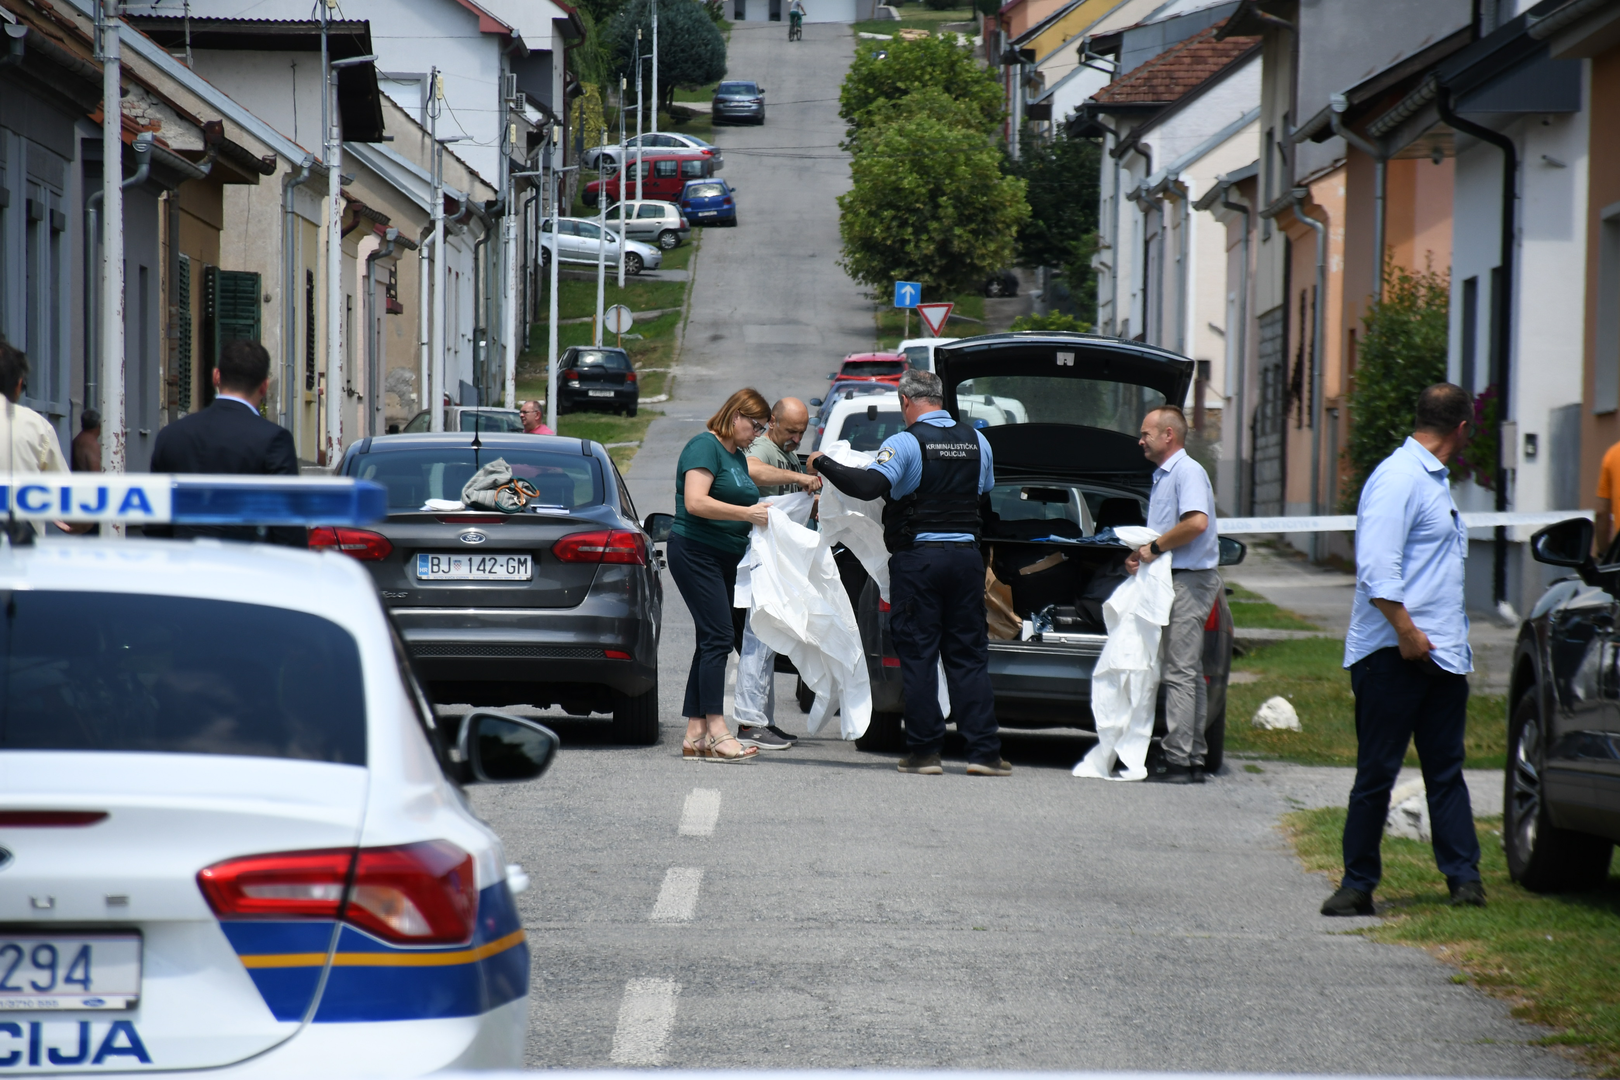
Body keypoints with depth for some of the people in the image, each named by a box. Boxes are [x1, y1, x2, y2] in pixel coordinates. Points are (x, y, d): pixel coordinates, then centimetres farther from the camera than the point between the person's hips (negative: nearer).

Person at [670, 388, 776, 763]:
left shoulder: (738, 455, 18)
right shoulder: (705, 446, -11)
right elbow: (695, 502, -22)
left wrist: (764, 517, 9)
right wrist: (747, 514, -25)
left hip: (723, 559, 10)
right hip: (696, 552, -10)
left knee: (712, 641, 6)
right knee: (718, 637, -16)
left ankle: (695, 735, 6)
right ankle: (717, 732, -21)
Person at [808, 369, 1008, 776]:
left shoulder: (906, 443, -10)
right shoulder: (977, 442, 7)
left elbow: (868, 485, -21)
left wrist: (823, 464, -8)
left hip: (918, 558, -4)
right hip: (966, 555, 4)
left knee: (918, 656, 2)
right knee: (968, 656, 8)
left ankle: (925, 750, 1)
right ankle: (983, 750, 2)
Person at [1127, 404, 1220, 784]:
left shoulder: (1188, 472, -12)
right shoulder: (1162, 476, 21)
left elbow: (1197, 522, -26)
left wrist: (1155, 547, -17)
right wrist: (1141, 553, 10)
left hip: (1189, 581, -11)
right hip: (1174, 580, 11)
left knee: (1180, 673, -12)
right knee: (1188, 673, 11)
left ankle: (1179, 760, -13)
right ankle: (1193, 757, 13)